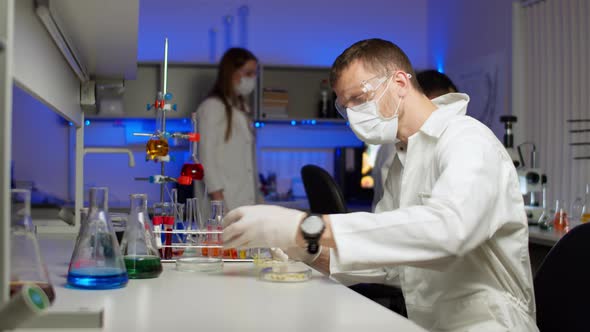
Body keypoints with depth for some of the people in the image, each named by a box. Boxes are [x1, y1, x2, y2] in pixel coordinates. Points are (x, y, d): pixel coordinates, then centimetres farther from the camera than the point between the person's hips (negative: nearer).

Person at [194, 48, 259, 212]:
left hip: (245, 201, 7)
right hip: (223, 200, -7)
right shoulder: (212, 107, -3)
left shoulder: (243, 109, 19)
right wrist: (218, 202, -15)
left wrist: (257, 198, 10)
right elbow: (207, 157, -9)